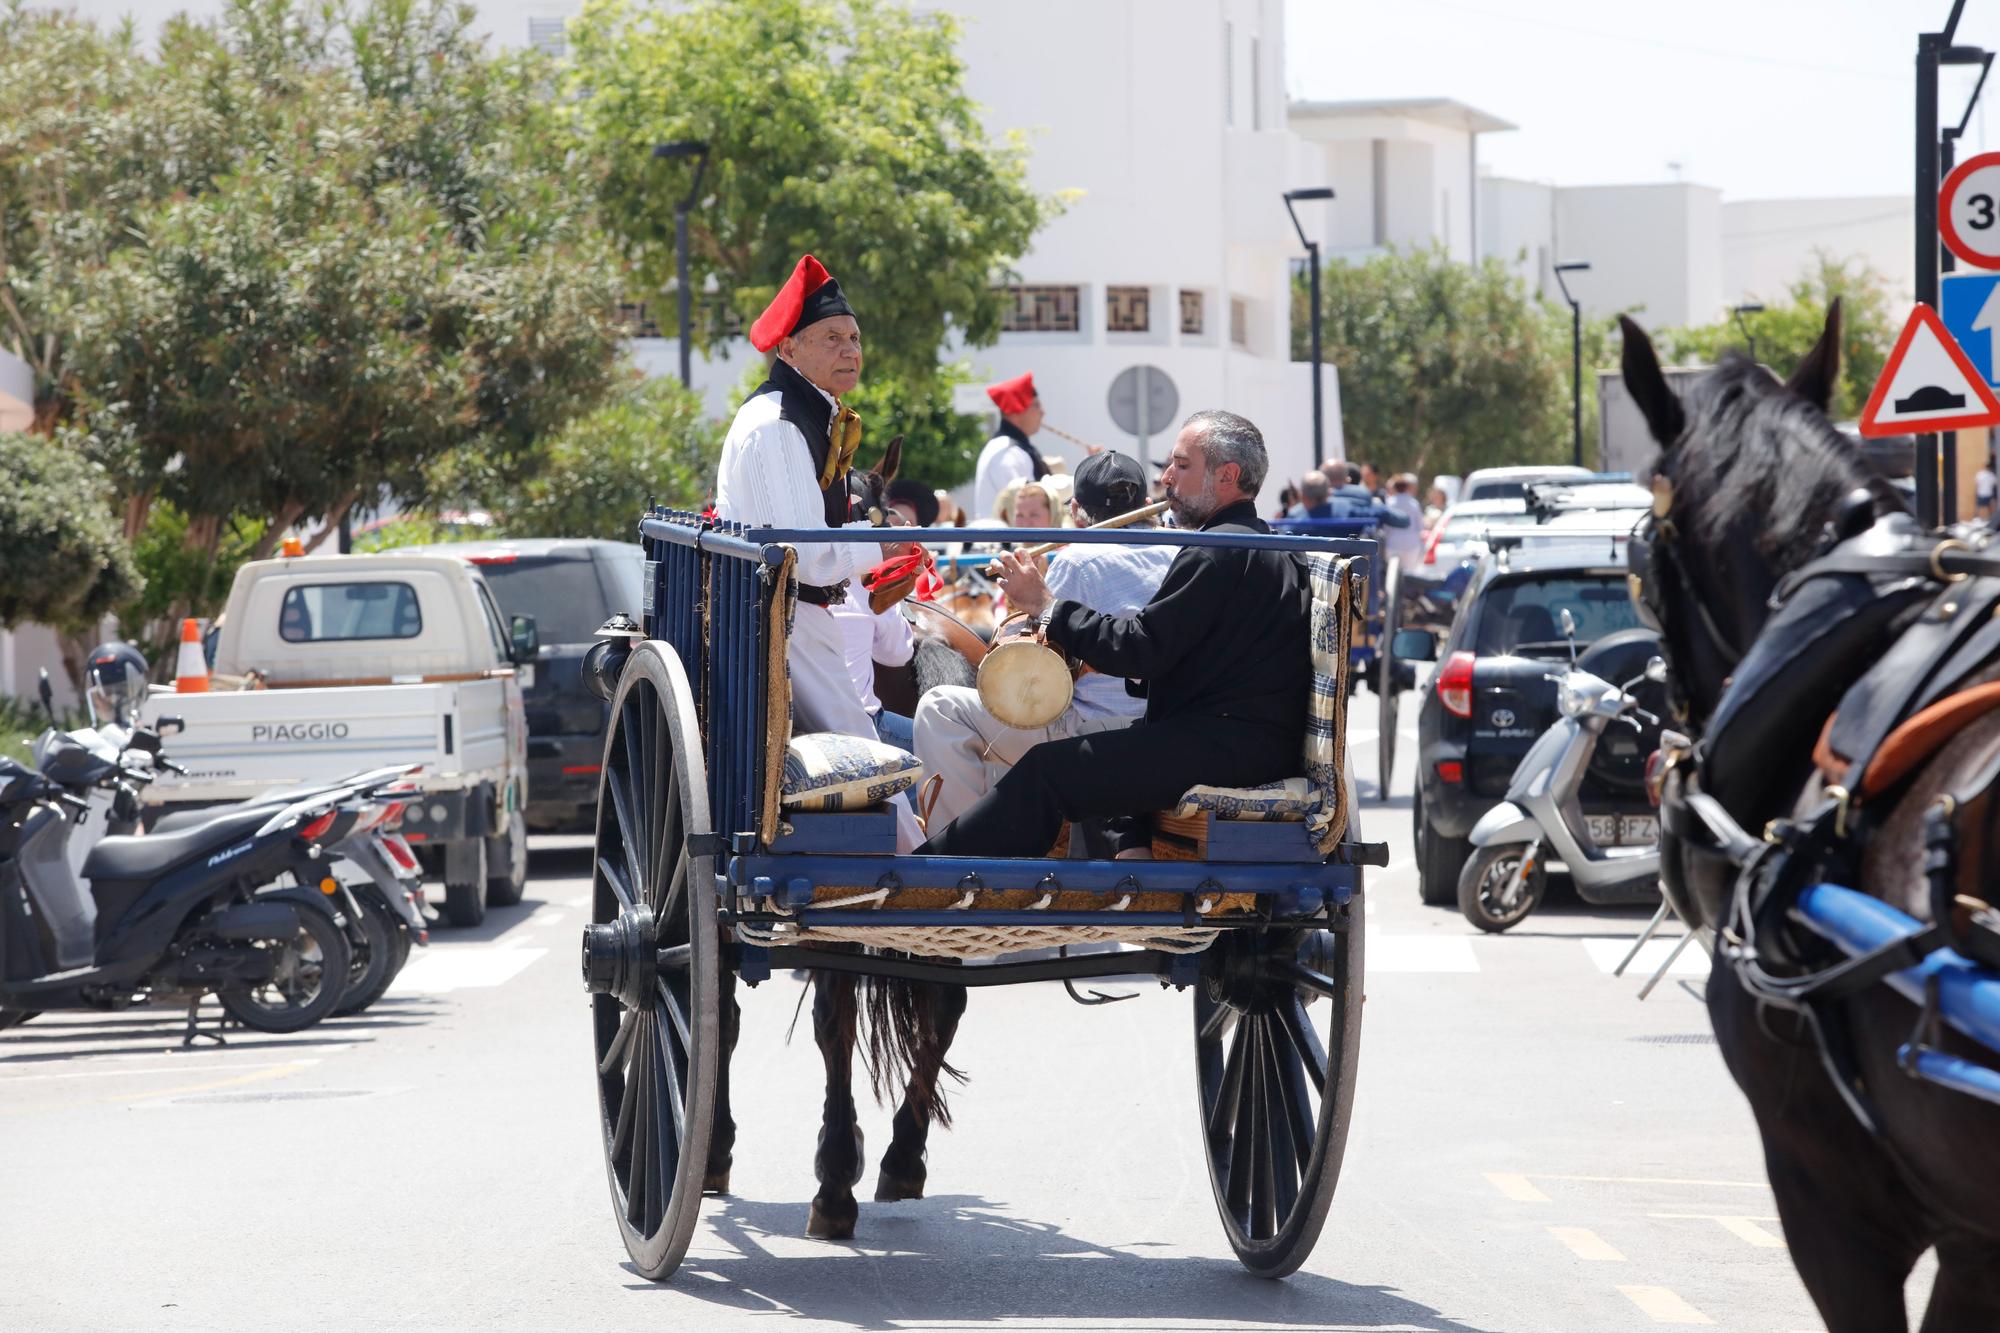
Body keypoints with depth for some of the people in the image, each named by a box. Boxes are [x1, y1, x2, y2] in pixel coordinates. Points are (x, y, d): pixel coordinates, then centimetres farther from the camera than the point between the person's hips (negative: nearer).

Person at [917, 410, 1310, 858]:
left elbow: (1142, 649, -17)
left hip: (1226, 746, -11)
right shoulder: (1267, 545, 20)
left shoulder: (1218, 551, -14)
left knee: (1048, 769, -12)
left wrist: (1046, 607, -8)